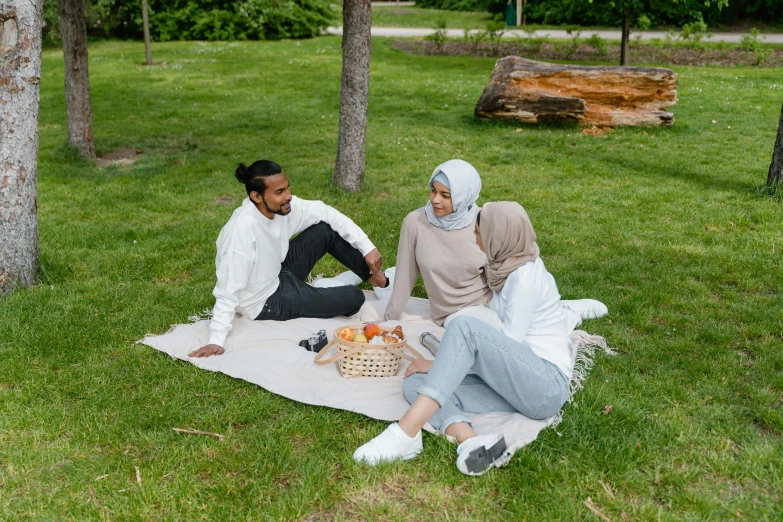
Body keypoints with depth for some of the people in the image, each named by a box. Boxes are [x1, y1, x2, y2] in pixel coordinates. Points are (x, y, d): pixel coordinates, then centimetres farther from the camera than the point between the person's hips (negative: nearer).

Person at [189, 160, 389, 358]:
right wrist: (217, 340, -37)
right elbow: (229, 289, -34)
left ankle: (373, 276, 17)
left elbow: (327, 213, -3)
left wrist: (367, 247, -7)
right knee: (353, 297, -10)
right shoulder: (242, 229, -35)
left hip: (279, 275, 7)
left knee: (327, 229, -2)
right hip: (265, 303, -7)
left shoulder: (283, 205, -14)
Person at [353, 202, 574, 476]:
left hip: (547, 385, -8)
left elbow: (510, 347, -16)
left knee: (465, 326, -31)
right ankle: (471, 442, -37)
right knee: (415, 383, -11)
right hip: (515, 381, 8)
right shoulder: (508, 268, 13)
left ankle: (406, 434, -37)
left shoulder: (526, 277, -13)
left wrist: (438, 364, -15)